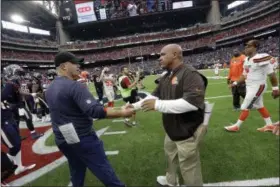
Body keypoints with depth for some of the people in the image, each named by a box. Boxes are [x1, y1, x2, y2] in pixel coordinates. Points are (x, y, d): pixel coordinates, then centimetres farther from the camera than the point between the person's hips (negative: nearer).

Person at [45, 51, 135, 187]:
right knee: (103, 171, 7)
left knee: (76, 173, 24)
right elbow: (95, 111, -32)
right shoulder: (74, 86, -22)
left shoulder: (49, 90, 5)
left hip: (62, 139, 8)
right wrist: (121, 113, -26)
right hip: (82, 138, -8)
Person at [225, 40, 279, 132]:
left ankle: (236, 126, 9)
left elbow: (271, 74, -17)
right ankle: (270, 125, 35)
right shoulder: (247, 60, 6)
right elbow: (245, 75, 15)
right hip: (250, 87, 9)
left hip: (258, 86, -9)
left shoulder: (260, 58, -22)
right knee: (259, 106, 19)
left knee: (245, 107, -3)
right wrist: (236, 83, 11)